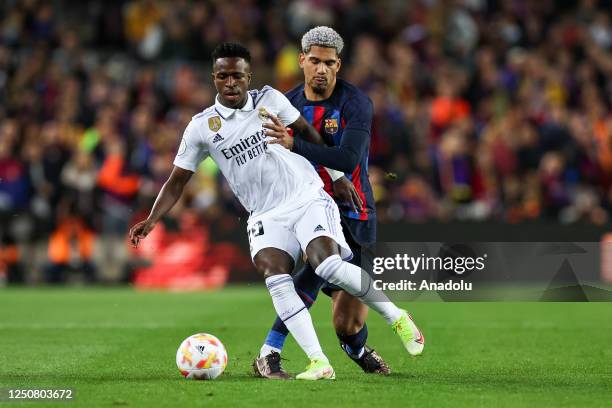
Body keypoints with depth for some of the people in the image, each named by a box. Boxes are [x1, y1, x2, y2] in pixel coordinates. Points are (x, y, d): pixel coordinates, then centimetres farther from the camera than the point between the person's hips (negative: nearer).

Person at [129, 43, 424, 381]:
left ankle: (397, 319, -3)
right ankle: (318, 362, -27)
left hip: (308, 198, -1)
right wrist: (151, 220, -7)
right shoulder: (201, 127, 1)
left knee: (328, 266, -25)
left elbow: (307, 132, 15)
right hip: (266, 216, 1)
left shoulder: (269, 100, 2)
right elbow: (177, 180, 5)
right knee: (273, 273, -26)